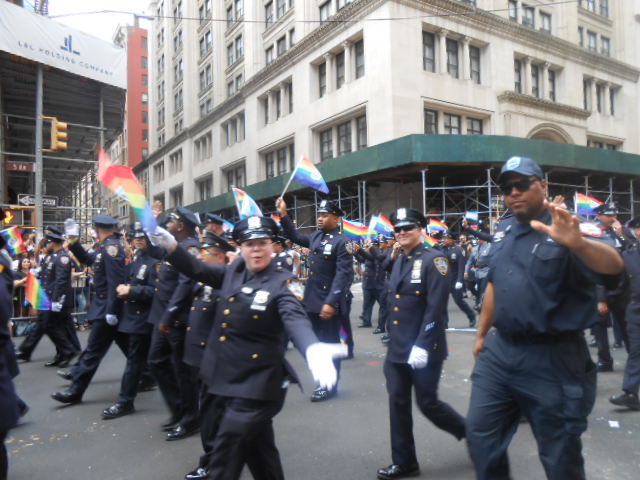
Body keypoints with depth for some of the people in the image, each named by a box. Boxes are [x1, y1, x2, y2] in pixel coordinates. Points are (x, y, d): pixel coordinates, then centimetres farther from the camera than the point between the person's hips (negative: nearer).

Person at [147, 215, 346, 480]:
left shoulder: (283, 282, -13)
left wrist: (313, 349, -51)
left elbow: (295, 318, -30)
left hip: (255, 383, -6)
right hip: (223, 379, 6)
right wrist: (170, 245, -8)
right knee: (257, 446, 21)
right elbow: (198, 270, 10)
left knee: (226, 451, -2)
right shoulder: (234, 271, 4)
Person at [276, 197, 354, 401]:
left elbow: (343, 275, -19)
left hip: (329, 302, -7)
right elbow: (295, 236, 24)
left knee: (329, 343, 4)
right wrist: (283, 215, 12)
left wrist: (331, 302, -25)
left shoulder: (342, 242, -14)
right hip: (312, 301, 7)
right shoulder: (316, 237, 8)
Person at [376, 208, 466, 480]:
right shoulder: (398, 262, 11)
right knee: (398, 403, 9)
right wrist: (393, 340, 15)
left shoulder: (433, 260, -12)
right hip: (397, 349, 7)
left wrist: (422, 346, -22)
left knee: (427, 403, 3)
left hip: (424, 349, -7)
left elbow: (436, 308, -19)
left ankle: (471, 434, 30)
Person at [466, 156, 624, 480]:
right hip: (499, 351, 6)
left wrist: (577, 243, -51)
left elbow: (613, 267, -30)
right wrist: (482, 334, 21)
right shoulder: (504, 231, 7)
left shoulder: (563, 234, -12)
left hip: (552, 358, -5)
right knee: (481, 435, 12)